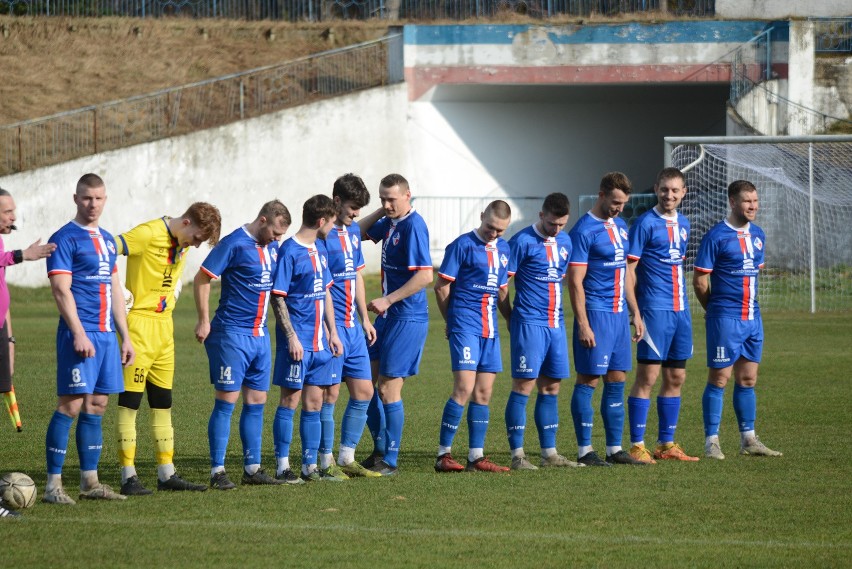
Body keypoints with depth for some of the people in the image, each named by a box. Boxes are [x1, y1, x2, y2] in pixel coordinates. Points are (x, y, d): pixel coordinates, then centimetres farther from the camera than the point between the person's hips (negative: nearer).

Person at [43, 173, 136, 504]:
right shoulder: (65, 238, -6)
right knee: (71, 405, -9)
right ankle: (53, 485, -8)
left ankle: (90, 482, 14)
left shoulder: (107, 240, 18)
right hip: (81, 334, -8)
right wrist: (79, 334, -19)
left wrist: (125, 337, 18)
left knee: (97, 406, 9)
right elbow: (61, 290, -13)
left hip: (106, 334, 8)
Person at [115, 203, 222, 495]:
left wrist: (169, 301, 12)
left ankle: (167, 474, 18)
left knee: (163, 402, 12)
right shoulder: (149, 234, -16)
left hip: (164, 327, 9)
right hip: (139, 325, -9)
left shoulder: (183, 243, 10)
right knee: (130, 401, -5)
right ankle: (129, 477, -4)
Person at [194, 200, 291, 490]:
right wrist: (204, 321, -13)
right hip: (232, 333, -8)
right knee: (227, 400, -6)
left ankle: (252, 468, 15)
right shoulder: (234, 244, -12)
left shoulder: (272, 247, 11)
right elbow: (202, 278, -11)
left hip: (260, 335, 8)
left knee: (256, 400, 9)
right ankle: (217, 471, -3)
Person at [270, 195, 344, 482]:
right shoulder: (289, 251, -11)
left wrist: (332, 332, 15)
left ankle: (310, 466, 14)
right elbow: (278, 298, -13)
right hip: (297, 341, -7)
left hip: (319, 340, 8)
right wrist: (291, 337, -17)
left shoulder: (320, 248, 13)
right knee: (290, 400, -3)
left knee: (314, 402, 9)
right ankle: (283, 467, 2)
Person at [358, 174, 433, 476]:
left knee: (388, 388, -5)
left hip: (408, 318, -9)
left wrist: (388, 300, -22)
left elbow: (425, 276, -23)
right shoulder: (390, 223, 10)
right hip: (388, 316, 9)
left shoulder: (413, 226, -17)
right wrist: (381, 212, 10)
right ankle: (380, 448, 24)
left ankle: (390, 460, 3)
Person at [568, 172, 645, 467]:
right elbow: (575, 280, -13)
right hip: (596, 313, -8)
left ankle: (615, 448, 14)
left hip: (619, 314, 8)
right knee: (588, 380, -3)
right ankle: (584, 450, 0)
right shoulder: (584, 230, -11)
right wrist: (583, 324, -17)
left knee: (617, 381, 9)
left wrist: (635, 312, 19)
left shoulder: (620, 227, 13)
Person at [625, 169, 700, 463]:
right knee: (647, 377, -6)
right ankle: (637, 445, -3)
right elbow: (628, 269, -10)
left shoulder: (683, 223, 13)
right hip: (655, 310, -7)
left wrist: (682, 302, 18)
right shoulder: (645, 223, -8)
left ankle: (666, 444, 18)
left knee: (675, 378, 10)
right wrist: (634, 311, -15)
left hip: (680, 309, 7)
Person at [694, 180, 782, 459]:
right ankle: (711, 441, 2)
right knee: (719, 379, -3)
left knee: (747, 380, 11)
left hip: (752, 318, 7)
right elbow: (700, 280, -8)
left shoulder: (758, 235, 11)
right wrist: (715, 308, 4)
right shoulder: (716, 236, -11)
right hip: (725, 319, -7)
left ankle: (748, 439, 17)